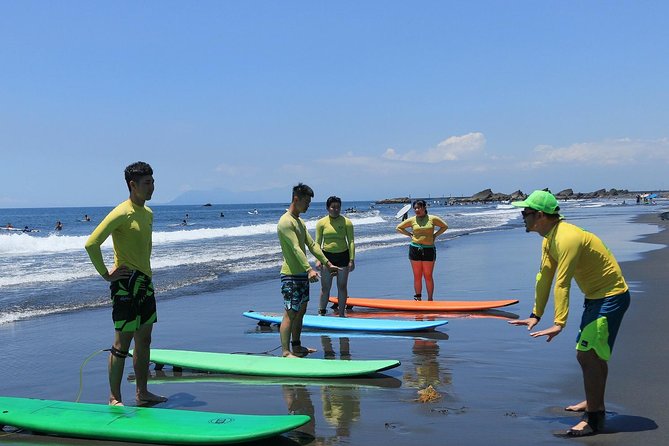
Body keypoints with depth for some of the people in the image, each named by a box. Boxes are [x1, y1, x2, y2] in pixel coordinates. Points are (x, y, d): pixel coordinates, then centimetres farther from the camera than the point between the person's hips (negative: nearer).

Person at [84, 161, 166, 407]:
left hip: (145, 283, 9)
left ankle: (142, 393, 23)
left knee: (144, 341, 13)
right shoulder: (121, 213, -16)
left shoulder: (148, 213, 11)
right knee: (123, 343, -3)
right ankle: (114, 399, 6)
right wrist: (106, 274, -15)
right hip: (126, 285, -9)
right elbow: (91, 243, -21)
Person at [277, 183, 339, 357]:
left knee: (301, 311, 15)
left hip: (302, 273, 10)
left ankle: (296, 347, 24)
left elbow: (312, 244, 18)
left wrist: (327, 263, 15)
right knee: (290, 313, -9)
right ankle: (286, 353, -6)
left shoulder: (300, 222, 16)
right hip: (291, 275, -10)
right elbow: (296, 248, -25)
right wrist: (309, 269, -33)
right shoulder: (286, 222, -16)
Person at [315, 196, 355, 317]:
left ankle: (341, 314, 15)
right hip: (327, 256, 0)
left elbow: (351, 242, -2)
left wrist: (352, 260, -8)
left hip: (342, 256, 0)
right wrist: (318, 259, -9)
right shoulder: (321, 223, 0)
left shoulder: (347, 222, -2)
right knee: (325, 287, 3)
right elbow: (318, 242, 1)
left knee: (342, 286, 6)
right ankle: (321, 313, 15)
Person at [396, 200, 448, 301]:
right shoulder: (412, 220, 4)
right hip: (415, 249, 1)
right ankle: (418, 298, 13)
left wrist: (435, 235, 4)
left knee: (428, 276, 1)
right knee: (417, 276, 5)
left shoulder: (433, 219, 2)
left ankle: (430, 299, 9)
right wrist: (410, 234, 5)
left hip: (429, 250, -1)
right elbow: (399, 228, 14)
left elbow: (445, 226, 13)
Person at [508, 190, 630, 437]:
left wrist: (559, 324, -39)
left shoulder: (567, 238, -28)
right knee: (592, 355, 21)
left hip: (611, 297, -10)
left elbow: (562, 283, -35)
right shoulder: (549, 239, 5)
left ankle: (594, 419, -6)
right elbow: (544, 277, 9)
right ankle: (594, 403, 38)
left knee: (588, 356, -13)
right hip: (595, 297, 11)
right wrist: (535, 315, 11)